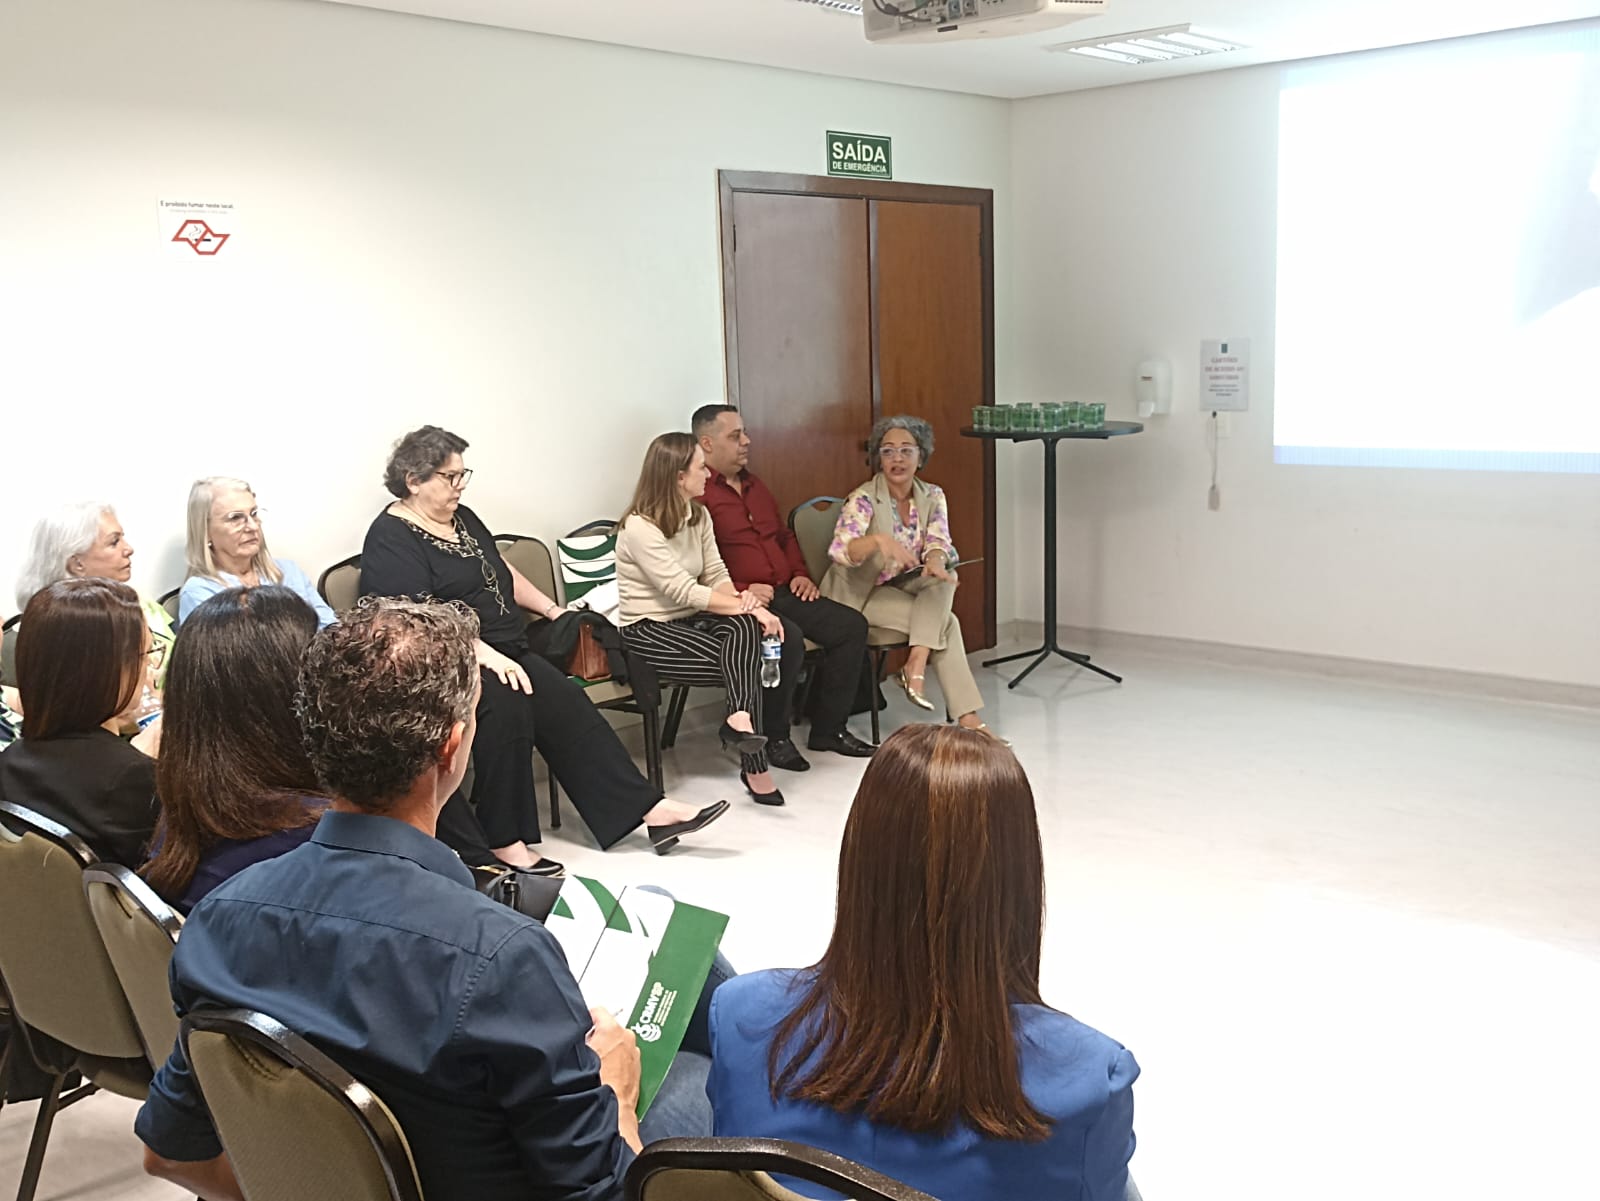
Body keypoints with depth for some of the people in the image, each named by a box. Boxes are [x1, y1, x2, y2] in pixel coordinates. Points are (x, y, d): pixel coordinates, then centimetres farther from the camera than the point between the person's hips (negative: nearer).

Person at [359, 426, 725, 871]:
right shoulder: (391, 541, -9)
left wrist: (553, 609, 19)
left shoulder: (462, 518, 18)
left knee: (565, 704, -14)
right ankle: (504, 841, -27)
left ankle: (648, 809, -17)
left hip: (503, 651, 8)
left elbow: (505, 573, 29)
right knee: (505, 701, -34)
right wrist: (488, 657, -29)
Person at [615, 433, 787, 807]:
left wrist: (739, 600, -18)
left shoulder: (698, 516, 7)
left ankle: (740, 720, -31)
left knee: (744, 627, -29)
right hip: (649, 632, -6)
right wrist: (748, 607, -25)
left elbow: (716, 574, 5)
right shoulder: (640, 527, -19)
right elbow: (685, 591, -23)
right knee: (746, 662, -23)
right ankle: (755, 768, -21)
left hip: (690, 620, 6)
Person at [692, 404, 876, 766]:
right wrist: (741, 591, -23)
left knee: (852, 625, -6)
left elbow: (785, 535, 32)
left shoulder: (754, 485, 21)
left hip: (784, 592, 9)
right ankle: (774, 738, -12)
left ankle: (827, 729, 4)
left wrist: (800, 573, 15)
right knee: (789, 638, -34)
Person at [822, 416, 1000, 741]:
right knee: (946, 623, -23)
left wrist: (934, 561, -39)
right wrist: (879, 540, -54)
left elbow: (939, 542, -14)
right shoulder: (863, 499, -17)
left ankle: (916, 665, -27)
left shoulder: (932, 496, 0)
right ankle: (967, 716, -21)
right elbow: (841, 550, -33)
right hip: (862, 594, -6)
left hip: (903, 588, 6)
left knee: (945, 578, -25)